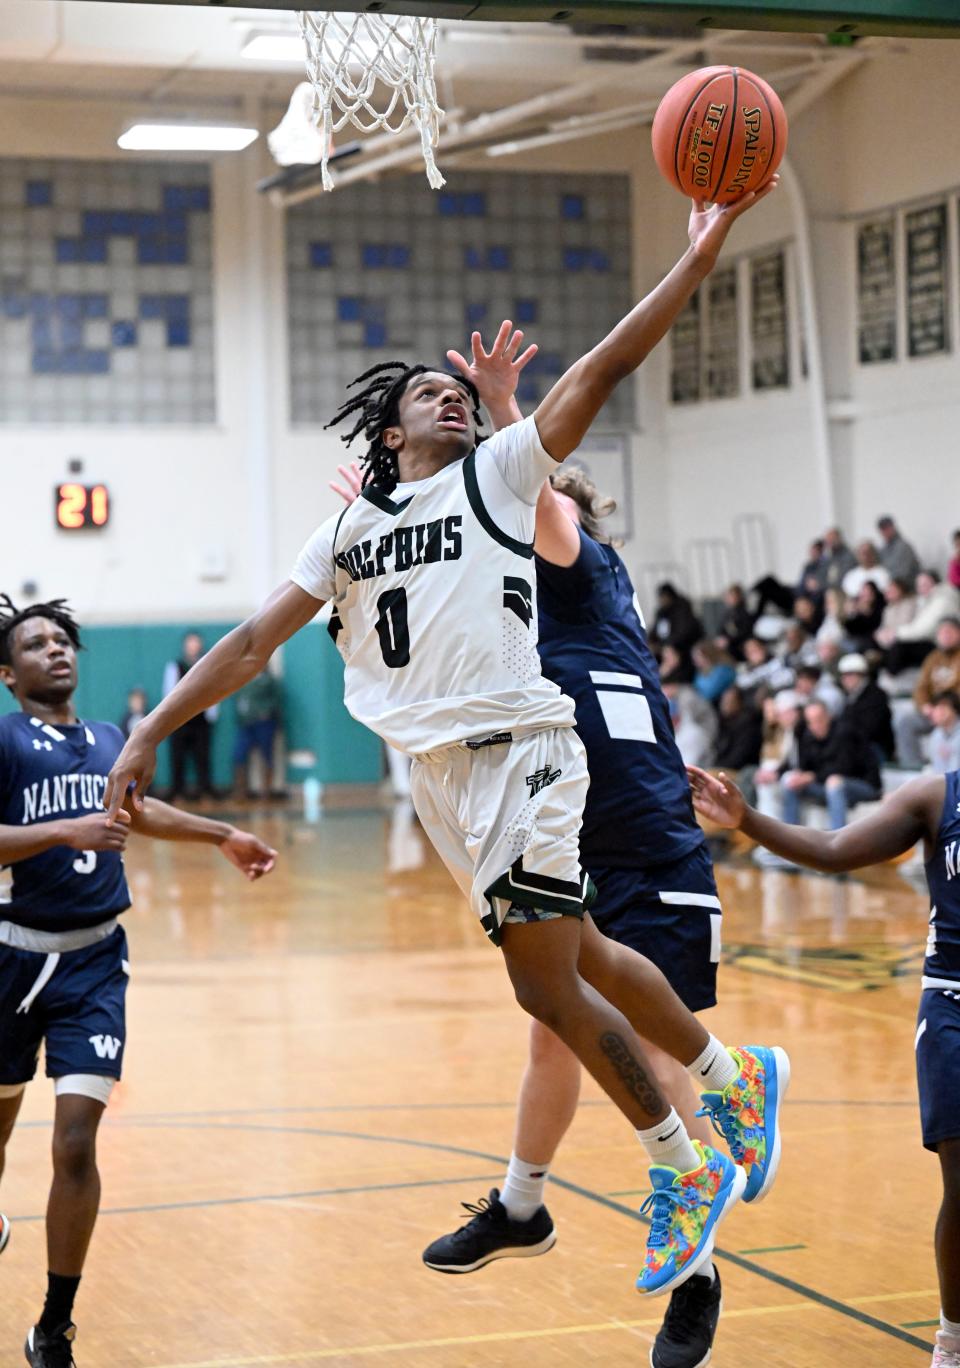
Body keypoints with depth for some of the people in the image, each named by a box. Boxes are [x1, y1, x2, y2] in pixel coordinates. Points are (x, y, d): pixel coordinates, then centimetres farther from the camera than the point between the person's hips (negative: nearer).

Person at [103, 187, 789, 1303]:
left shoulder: (498, 473, 6)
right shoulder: (346, 533, 16)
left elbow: (599, 372, -3)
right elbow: (253, 641, 16)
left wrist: (698, 257, -11)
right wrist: (150, 734, 10)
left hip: (519, 749, -5)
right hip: (438, 770, 5)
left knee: (548, 986, -8)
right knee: (580, 957, 13)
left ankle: (685, 1173, 7)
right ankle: (735, 1076, 33)